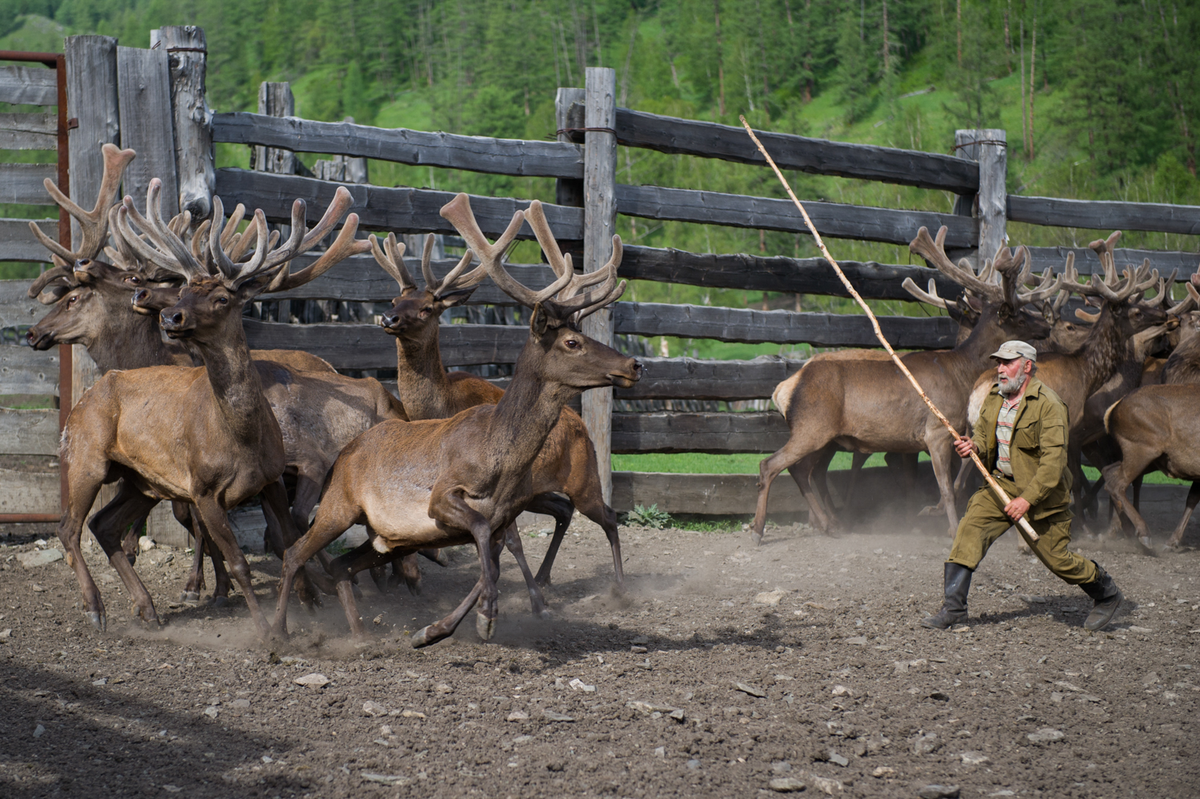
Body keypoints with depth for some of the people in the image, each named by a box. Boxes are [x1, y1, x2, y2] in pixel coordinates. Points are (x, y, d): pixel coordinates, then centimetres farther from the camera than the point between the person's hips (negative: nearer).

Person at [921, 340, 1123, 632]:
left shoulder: (1048, 405, -18)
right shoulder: (994, 398, 5)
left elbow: (1053, 460, -23)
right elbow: (985, 438, 15)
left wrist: (1027, 499, -29)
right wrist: (973, 446, -11)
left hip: (1041, 491, -6)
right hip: (1001, 484, 6)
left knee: (1056, 558, 0)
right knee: (970, 528, -14)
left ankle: (1106, 594, 26)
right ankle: (953, 608, -12)